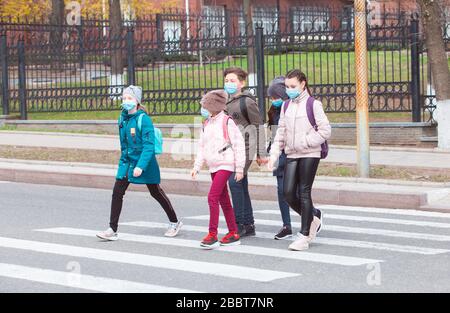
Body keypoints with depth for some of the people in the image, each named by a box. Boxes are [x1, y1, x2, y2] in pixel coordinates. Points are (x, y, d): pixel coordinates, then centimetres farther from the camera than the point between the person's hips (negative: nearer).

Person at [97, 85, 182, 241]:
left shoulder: (143, 119, -19)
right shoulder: (123, 118, 2)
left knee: (156, 192, 9)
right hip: (127, 161, 6)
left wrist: (140, 166, -29)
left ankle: (174, 222, 29)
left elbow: (149, 146, -22)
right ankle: (112, 230, -4)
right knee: (117, 192, -6)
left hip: (145, 163, -6)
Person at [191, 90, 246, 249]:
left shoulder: (227, 122, -12)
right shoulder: (206, 124, 10)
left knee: (212, 197, -17)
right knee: (224, 200, 12)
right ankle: (233, 234, 20)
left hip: (225, 165, -8)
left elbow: (239, 145, -11)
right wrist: (196, 167, 9)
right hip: (213, 166, 8)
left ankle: (212, 235, -15)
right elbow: (202, 148, 16)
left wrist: (240, 168, -11)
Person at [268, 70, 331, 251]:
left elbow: (325, 131, -8)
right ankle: (313, 217, 24)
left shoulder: (313, 105, -5)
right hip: (292, 155, 5)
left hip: (309, 155, -5)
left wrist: (305, 142, -14)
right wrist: (273, 155, 6)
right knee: (288, 193, -2)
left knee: (304, 193, -5)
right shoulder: (286, 106, 11)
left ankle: (305, 236, 2)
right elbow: (281, 133, 14)